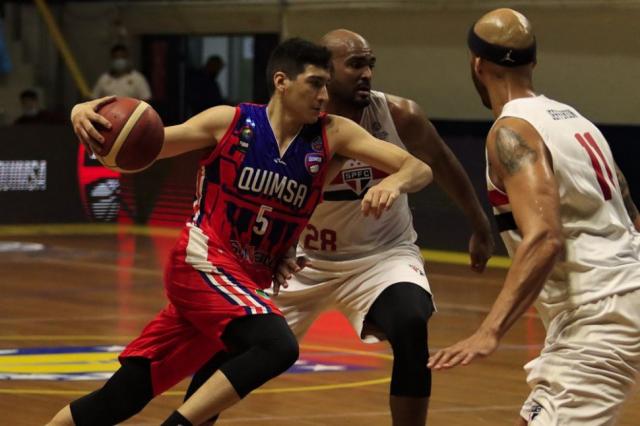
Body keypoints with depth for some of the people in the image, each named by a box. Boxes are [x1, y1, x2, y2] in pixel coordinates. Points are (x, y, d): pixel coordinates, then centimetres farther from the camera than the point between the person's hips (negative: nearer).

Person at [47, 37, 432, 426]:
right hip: (203, 263, -4)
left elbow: (419, 170, -5)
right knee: (279, 347, -29)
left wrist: (395, 182, -29)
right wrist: (87, 116, -19)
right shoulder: (230, 122, -6)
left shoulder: (333, 135, 0)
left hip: (247, 283, 4)